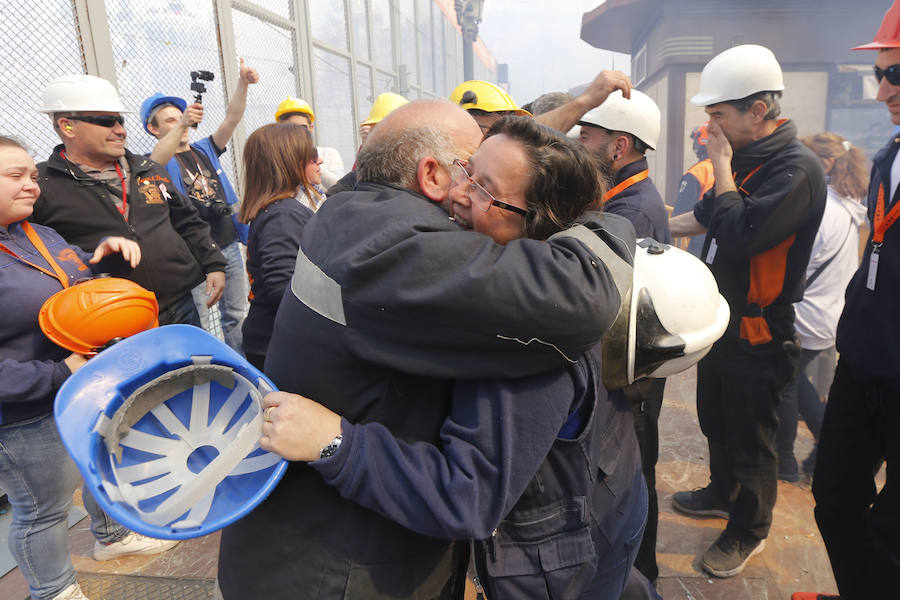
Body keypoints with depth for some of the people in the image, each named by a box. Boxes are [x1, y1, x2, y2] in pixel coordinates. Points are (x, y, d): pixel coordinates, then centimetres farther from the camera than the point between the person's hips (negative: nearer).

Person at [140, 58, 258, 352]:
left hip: (229, 246, 5)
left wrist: (243, 83, -18)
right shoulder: (160, 160, -1)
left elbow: (232, 118, -1)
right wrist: (182, 124, -42)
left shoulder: (205, 149, 12)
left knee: (236, 316, 15)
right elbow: (155, 161, -27)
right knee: (197, 326, 0)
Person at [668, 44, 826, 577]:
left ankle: (749, 530, 31)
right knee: (715, 418, 25)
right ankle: (723, 492, 48)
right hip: (721, 319, 8)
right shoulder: (743, 157, 4)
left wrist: (722, 164, -22)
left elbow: (740, 235, -33)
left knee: (750, 437, 9)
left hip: (759, 335, -8)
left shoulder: (797, 168, -22)